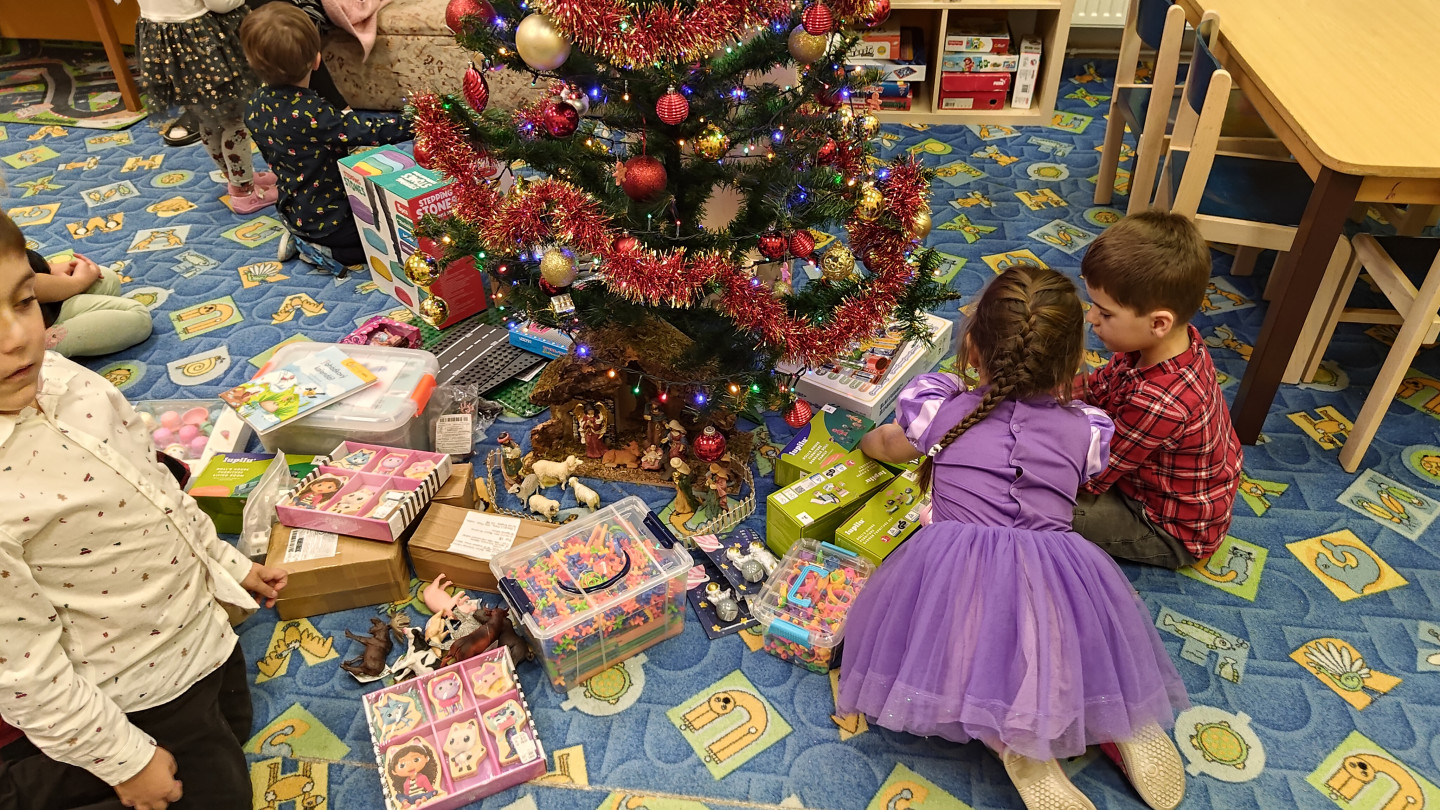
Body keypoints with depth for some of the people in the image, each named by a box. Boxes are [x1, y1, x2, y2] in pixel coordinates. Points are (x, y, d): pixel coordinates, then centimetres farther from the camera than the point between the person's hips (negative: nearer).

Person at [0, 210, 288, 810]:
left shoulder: (61, 377, -12)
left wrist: (229, 563, 14)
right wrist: (124, 759, -12)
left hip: (202, 624, 7)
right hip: (145, 696, -7)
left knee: (233, 733, 28)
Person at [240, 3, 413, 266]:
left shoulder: (257, 104, -5)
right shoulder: (312, 113, -30)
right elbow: (369, 131, -27)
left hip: (293, 211, 9)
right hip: (327, 217, -8)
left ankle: (301, 238, 15)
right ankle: (322, 252, -3)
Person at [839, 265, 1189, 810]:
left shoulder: (941, 410, 5)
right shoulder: (1085, 429, 7)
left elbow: (888, 446, 26)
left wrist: (868, 442, 50)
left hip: (957, 574, -2)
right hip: (1056, 578, 3)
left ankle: (1014, 747, 0)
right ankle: (1121, 717, 12)